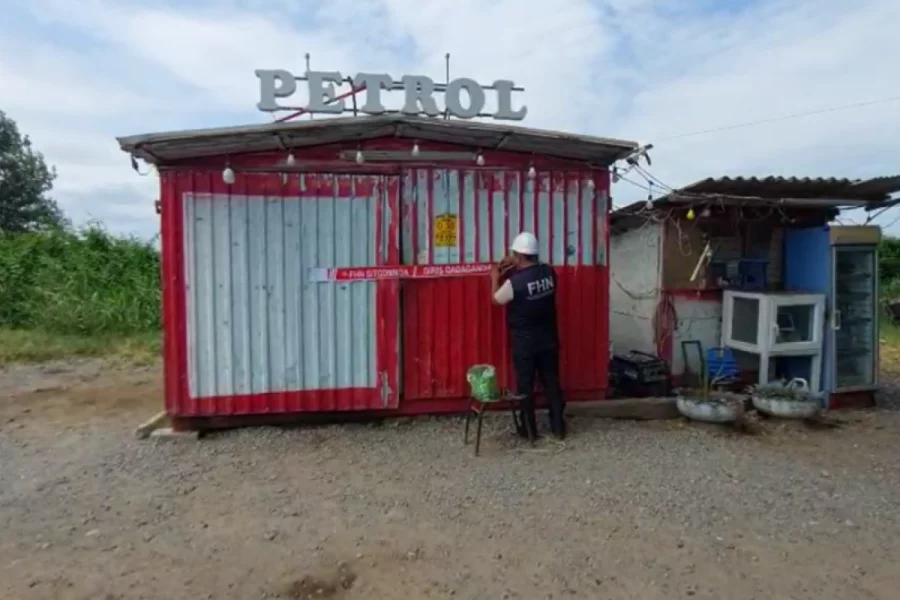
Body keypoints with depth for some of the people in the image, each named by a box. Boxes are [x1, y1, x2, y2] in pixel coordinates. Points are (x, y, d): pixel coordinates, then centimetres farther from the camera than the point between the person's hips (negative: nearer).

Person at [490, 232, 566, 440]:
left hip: (524, 343, -5)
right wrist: (516, 268, 19)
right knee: (552, 382, 14)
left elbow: (496, 299, -1)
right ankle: (558, 426, 23)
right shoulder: (549, 272, -4)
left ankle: (528, 428, 21)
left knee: (525, 385, 10)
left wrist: (495, 278, 14)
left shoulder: (514, 282, -21)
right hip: (549, 340, 5)